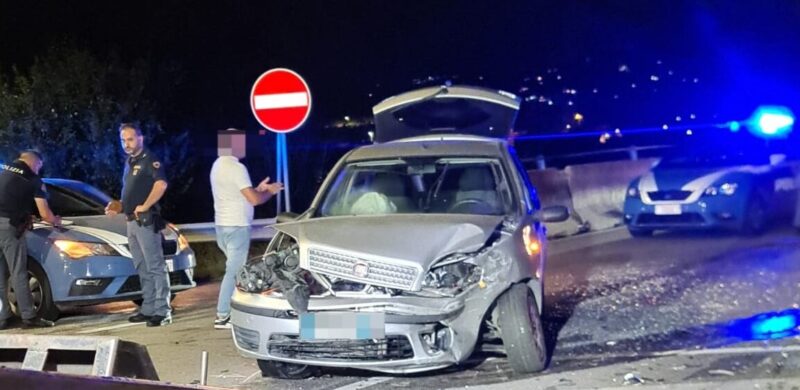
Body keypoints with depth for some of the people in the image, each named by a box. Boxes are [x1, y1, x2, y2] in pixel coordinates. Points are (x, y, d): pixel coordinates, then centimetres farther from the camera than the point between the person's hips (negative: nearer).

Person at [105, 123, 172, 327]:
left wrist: (144, 206, -23)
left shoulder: (149, 160, -9)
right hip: (132, 222, 10)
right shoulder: (129, 163, 18)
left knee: (155, 267, -9)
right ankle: (148, 309, 19)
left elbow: (161, 184, -26)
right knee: (142, 269, 13)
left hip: (146, 221, -10)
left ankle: (162, 311, -9)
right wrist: (119, 206, 11)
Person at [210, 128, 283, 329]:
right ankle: (223, 316, -4)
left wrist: (259, 189, 18)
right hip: (236, 227, -10)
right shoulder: (236, 168, -17)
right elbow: (254, 199, -19)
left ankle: (230, 310, 18)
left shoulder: (218, 166, 14)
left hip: (223, 225, 10)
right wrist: (269, 192, -1)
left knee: (235, 269, 16)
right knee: (234, 271, -5)